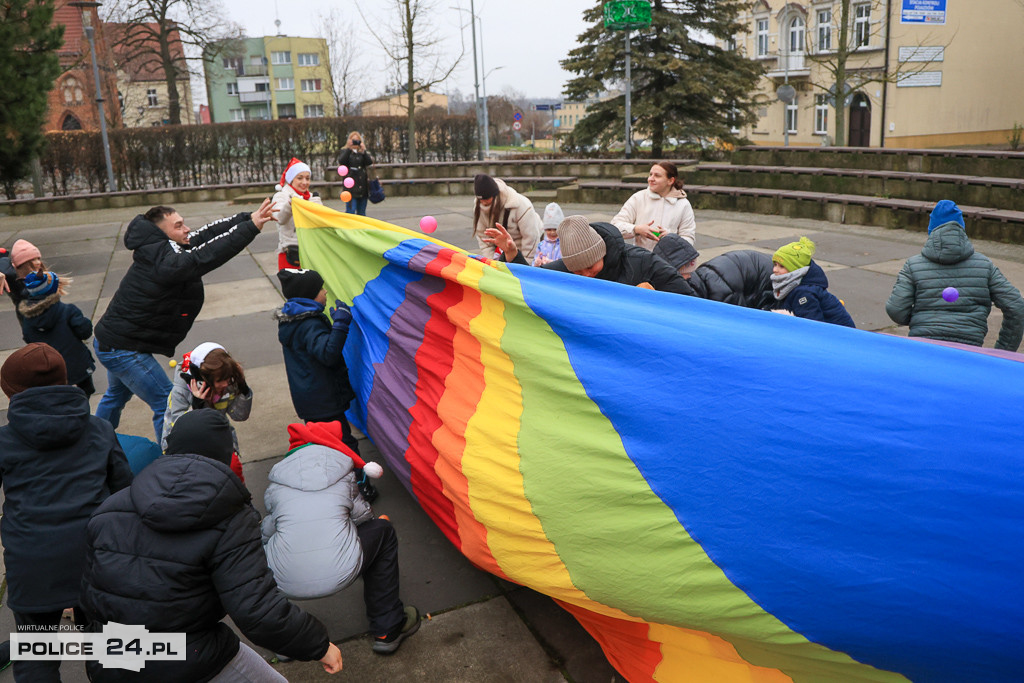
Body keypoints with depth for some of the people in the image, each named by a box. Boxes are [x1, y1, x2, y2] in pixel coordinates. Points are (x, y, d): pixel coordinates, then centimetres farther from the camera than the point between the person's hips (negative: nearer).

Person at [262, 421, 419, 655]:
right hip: (340, 574, -2)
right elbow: (361, 515, 15)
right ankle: (387, 630, 30)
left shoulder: (276, 486, 11)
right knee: (383, 532, 26)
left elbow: (267, 532, 19)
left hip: (286, 582, 2)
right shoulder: (342, 471, 9)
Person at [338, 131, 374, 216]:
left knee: (361, 212, 9)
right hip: (351, 186, -3)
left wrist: (363, 151, -14)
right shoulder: (346, 152, 7)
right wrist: (349, 149, -17)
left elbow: (370, 162, -4)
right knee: (350, 211, -11)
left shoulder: (363, 153, 14)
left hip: (363, 186, 3)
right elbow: (341, 161, -13)